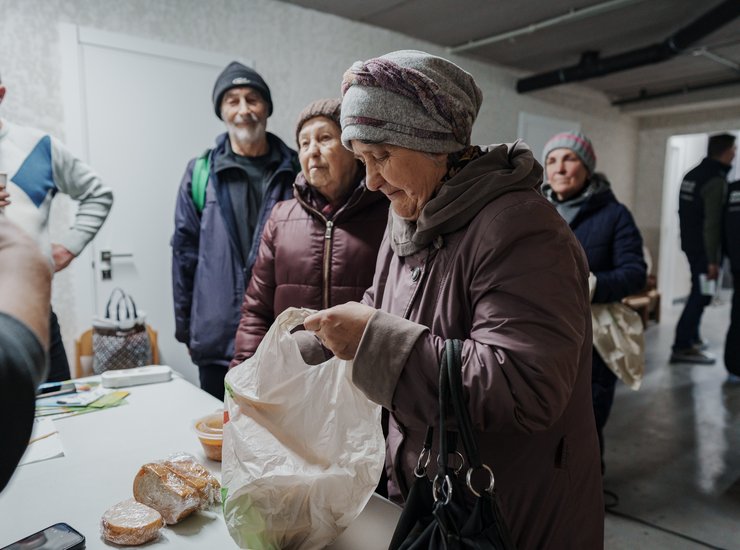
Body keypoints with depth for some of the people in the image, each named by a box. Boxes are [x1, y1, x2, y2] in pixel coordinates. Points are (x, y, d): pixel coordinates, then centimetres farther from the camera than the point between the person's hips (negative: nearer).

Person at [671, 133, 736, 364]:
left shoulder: (692, 174, 10)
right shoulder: (716, 180, -18)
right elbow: (712, 223, -22)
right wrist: (713, 259, -21)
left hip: (690, 243, 9)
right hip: (703, 247, -9)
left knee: (698, 292, 20)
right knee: (701, 295, -6)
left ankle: (691, 337, 30)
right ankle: (682, 347, -6)